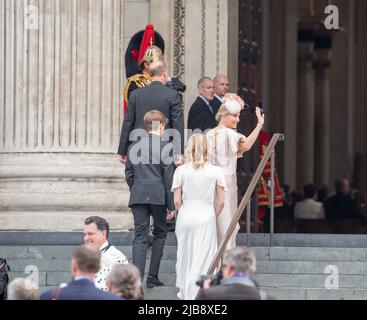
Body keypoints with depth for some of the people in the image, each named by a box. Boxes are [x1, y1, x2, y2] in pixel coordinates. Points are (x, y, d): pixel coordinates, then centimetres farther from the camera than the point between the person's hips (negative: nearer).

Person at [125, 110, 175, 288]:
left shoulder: (134, 147, 9)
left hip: (138, 197, 3)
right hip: (158, 196, -3)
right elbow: (168, 178, -4)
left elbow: (129, 175, 11)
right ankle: (152, 277, 13)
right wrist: (171, 205, 0)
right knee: (160, 233, 15)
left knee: (140, 237, 1)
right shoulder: (165, 147, -3)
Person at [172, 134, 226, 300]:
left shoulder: (181, 171, -4)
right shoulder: (215, 171, -3)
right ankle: (198, 293, 3)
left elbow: (177, 201, -2)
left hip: (186, 216, 1)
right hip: (207, 218, -1)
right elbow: (220, 202, -1)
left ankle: (184, 292, 26)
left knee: (185, 255, 15)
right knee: (203, 257, 5)